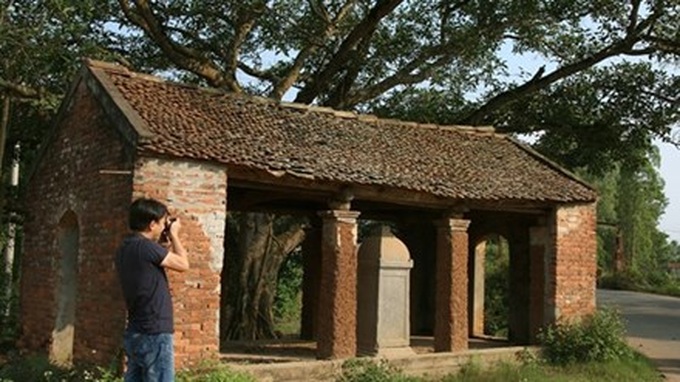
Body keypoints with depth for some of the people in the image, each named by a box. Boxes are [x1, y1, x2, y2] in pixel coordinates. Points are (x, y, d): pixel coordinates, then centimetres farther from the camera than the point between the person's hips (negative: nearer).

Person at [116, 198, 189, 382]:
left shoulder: (126, 248, 11)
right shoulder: (145, 246, -17)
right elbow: (183, 264, -7)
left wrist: (170, 243, 19)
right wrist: (174, 235, 5)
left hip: (136, 333, 9)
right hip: (154, 334, -9)